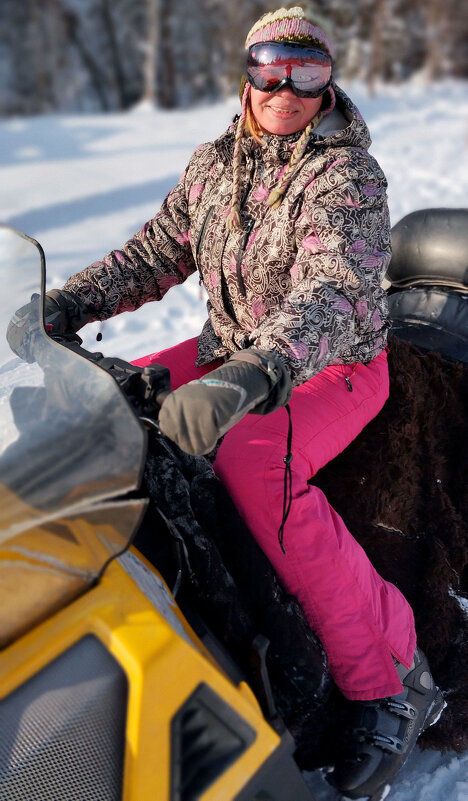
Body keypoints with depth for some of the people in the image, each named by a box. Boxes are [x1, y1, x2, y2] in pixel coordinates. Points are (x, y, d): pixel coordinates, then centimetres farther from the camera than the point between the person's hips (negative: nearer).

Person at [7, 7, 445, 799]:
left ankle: (391, 679, -20)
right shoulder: (214, 164, 4)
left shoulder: (347, 174, -16)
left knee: (250, 459, -35)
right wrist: (67, 302, -6)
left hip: (335, 367, -6)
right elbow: (155, 254, 9)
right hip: (231, 351, 7)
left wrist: (250, 375, -51)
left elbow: (332, 293, -32)